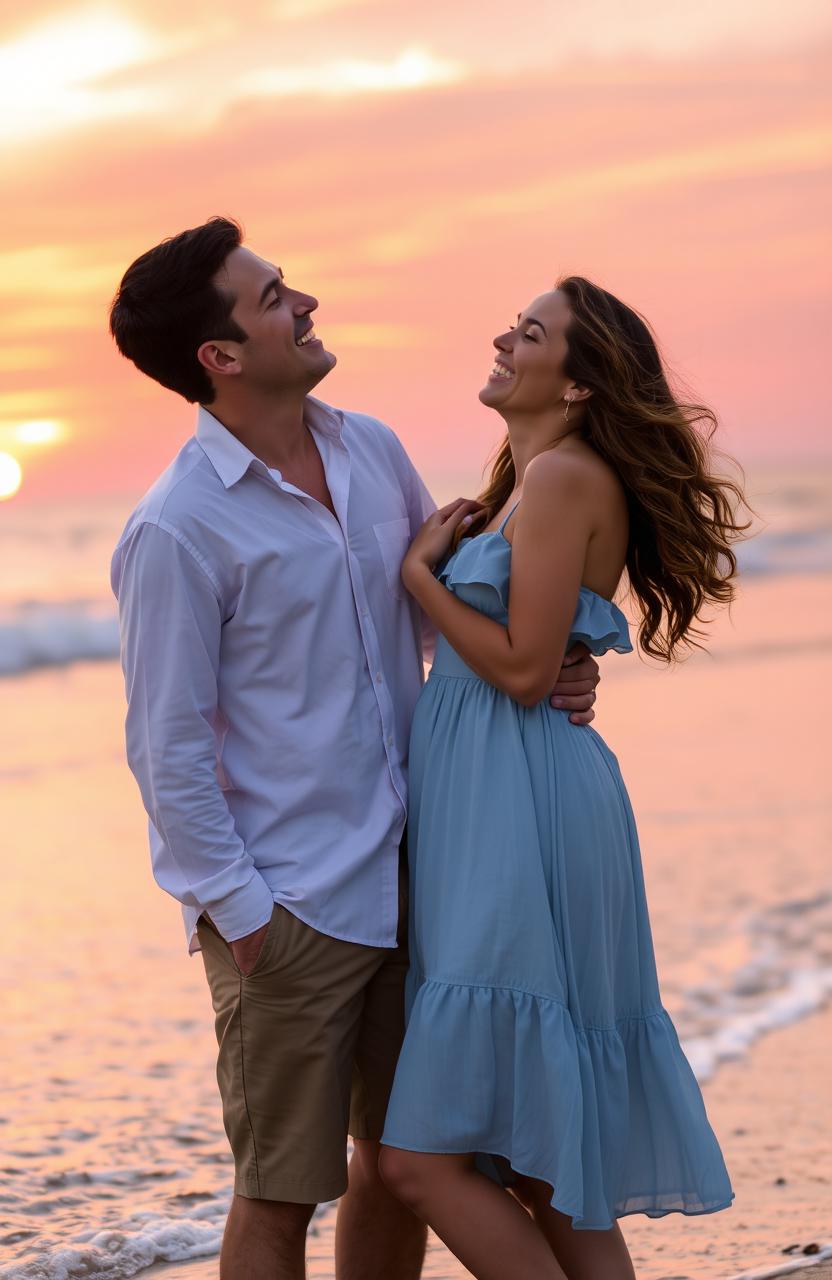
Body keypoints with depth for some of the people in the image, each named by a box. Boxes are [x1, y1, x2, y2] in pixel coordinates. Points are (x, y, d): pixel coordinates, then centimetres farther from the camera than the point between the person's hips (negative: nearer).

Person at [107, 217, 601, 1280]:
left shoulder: (372, 452, 5)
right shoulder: (174, 532, -15)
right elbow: (167, 748, -12)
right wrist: (239, 914, -12)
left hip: (410, 878, 7)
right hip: (288, 911, -7)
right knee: (282, 1190, 3)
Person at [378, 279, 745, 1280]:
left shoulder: (565, 476, -11)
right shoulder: (532, 483, 19)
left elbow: (523, 667, -16)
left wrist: (419, 571, -6)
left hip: (523, 826, -10)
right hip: (489, 813, 10)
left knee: (425, 1160, -11)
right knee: (538, 1167, 12)